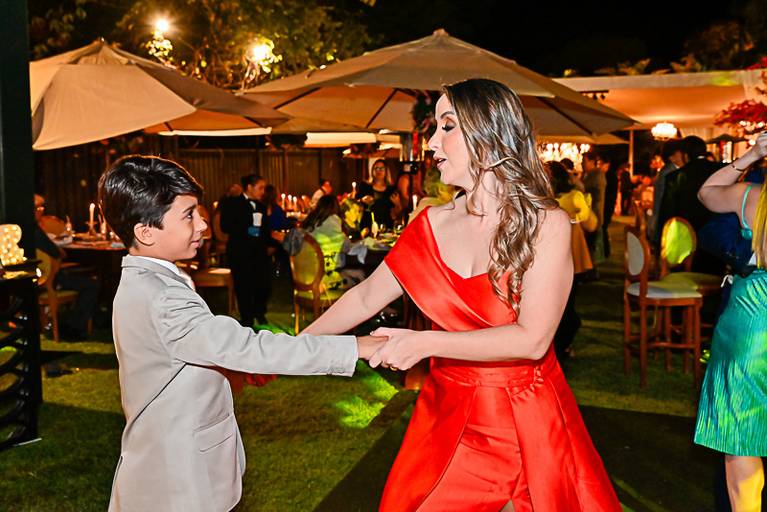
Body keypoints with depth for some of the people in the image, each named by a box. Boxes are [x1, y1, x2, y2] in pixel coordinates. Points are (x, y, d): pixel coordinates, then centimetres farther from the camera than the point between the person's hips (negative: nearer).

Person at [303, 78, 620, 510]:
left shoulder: (546, 223, -13)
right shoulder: (432, 225, -1)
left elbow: (532, 340, -21)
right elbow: (366, 296, 5)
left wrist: (425, 343, -24)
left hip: (528, 422, -3)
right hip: (448, 414, 4)